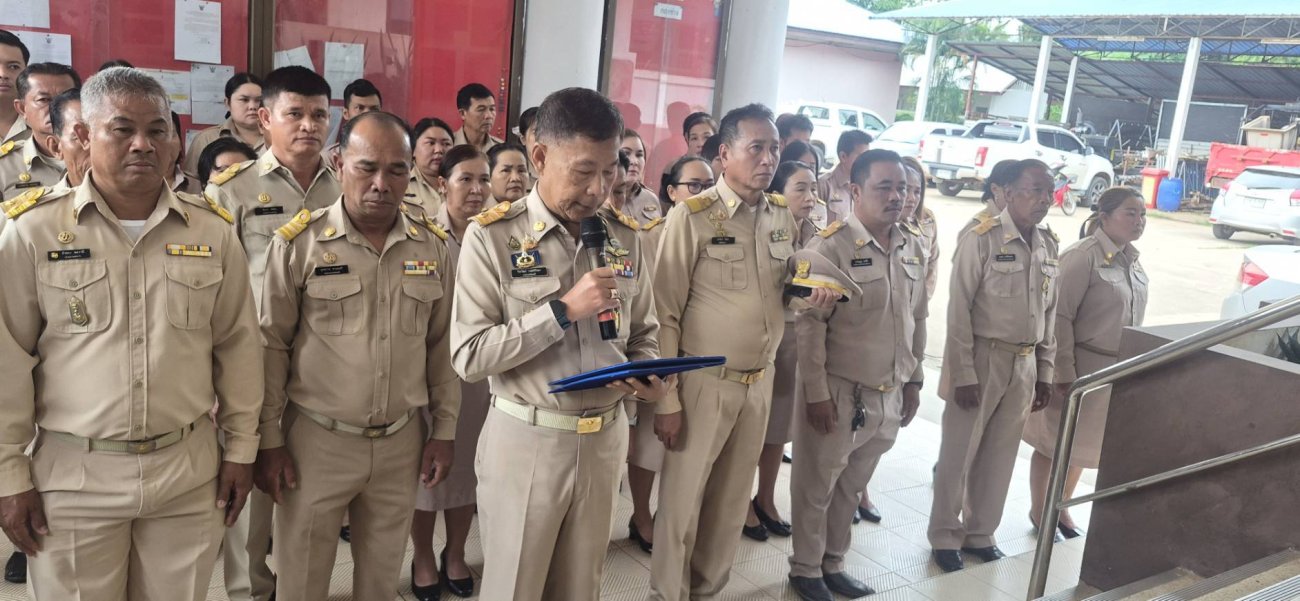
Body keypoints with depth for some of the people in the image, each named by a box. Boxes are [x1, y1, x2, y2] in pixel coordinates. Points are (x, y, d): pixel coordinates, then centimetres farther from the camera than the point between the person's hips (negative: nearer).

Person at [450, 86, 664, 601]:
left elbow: (643, 334, 12)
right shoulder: (492, 236, -11)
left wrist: (651, 375, -9)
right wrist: (563, 310, -23)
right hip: (525, 442, -4)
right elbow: (469, 356, -17)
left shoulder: (623, 238, 3)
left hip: (604, 440, 4)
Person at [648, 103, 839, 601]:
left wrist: (810, 294, -7)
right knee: (681, 502, 7)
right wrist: (666, 398, -14)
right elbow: (665, 314, -13)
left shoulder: (783, 216, 5)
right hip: (704, 383, -5)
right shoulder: (691, 216, -13)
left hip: (760, 382, 6)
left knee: (731, 501, 18)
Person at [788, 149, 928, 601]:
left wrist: (913, 382, 14)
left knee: (851, 486, 19)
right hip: (840, 392, -6)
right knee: (815, 486, 10)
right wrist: (816, 392, -16)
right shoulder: (831, 246, -15)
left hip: (889, 394, 6)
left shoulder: (913, 249, 6)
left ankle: (833, 564, 36)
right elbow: (810, 325, -16)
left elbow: (917, 321, 13)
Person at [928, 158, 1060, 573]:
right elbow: (959, 311, -13)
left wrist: (1045, 372, 11)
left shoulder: (1049, 246, 7)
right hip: (981, 357, -6)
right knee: (959, 453, 6)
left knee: (1000, 456, 15)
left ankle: (980, 534, 31)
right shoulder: (981, 239, -13)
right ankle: (945, 537, 22)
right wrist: (963, 374, -16)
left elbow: (1049, 313, 13)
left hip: (1024, 364, 6)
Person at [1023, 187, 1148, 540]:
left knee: (1080, 444, 18)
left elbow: (1131, 316, 16)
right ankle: (1038, 512, 23)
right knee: (1053, 442, 7)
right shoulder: (1082, 257, -17)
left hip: (1115, 370, 8)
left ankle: (1061, 509, 34)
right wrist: (1065, 374, -23)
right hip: (1080, 367, -7)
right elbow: (1060, 316, -20)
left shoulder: (1132, 260, 8)